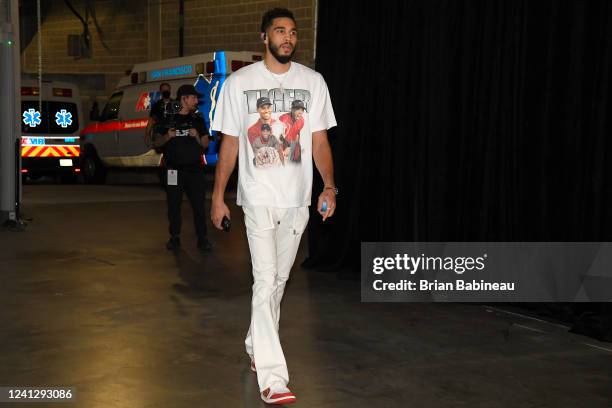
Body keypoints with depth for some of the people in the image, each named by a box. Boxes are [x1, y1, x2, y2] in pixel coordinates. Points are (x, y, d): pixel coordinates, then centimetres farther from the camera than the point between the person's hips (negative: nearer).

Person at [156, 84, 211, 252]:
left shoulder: (198, 120, 12)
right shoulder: (168, 119, 6)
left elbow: (205, 144, 11)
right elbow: (159, 143, 9)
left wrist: (197, 136, -9)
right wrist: (168, 137, -11)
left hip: (194, 169, 1)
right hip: (174, 169, -1)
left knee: (198, 204, -2)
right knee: (173, 204, 4)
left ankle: (202, 238, 3)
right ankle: (175, 237, 13)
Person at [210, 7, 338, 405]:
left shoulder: (312, 81, 5)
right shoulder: (239, 82, 1)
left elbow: (320, 139, 5)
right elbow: (230, 142, 5)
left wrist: (329, 186, -8)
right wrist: (218, 196, 3)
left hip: (298, 198, 3)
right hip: (259, 197, -3)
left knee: (278, 280, 13)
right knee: (266, 282, -10)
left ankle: (257, 347, 33)